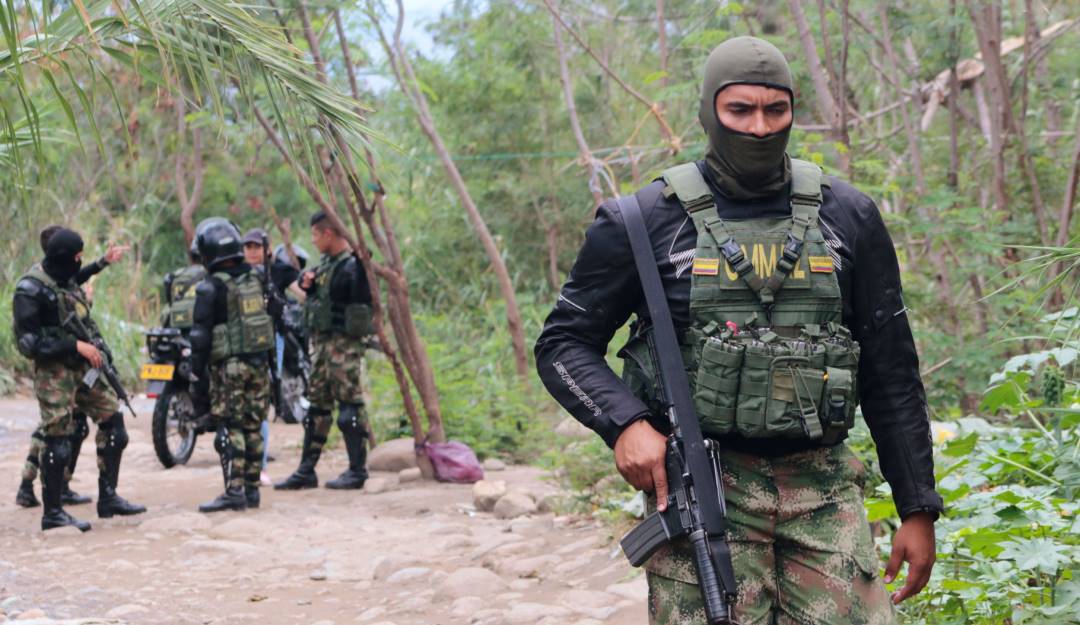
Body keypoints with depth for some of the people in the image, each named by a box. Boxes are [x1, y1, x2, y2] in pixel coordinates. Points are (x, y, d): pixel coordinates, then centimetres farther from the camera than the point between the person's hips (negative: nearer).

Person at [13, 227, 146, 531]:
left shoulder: (68, 280, 11)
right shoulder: (31, 289, -15)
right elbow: (29, 341, -18)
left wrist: (95, 348, 7)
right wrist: (76, 346, -20)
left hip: (83, 367, 8)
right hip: (54, 372, -8)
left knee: (113, 422, 7)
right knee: (58, 440, -5)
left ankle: (108, 497, 17)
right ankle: (52, 512, 4)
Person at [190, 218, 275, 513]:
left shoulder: (211, 288, -11)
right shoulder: (255, 278, 8)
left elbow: (201, 336, -12)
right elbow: (271, 319, 14)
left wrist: (196, 373, -7)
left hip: (228, 367, -6)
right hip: (259, 363, 6)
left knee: (230, 429, -5)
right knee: (252, 428, 10)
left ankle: (234, 491, -10)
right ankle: (252, 489, 15)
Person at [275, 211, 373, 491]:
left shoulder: (353, 266, -14)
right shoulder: (328, 263, 15)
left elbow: (360, 307, -20)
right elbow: (320, 297, 24)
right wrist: (308, 284, 7)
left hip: (344, 344, -10)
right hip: (321, 341, 10)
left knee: (350, 404, -5)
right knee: (317, 405, 12)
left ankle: (357, 470, 3)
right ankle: (306, 471, 17)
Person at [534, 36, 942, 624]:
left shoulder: (847, 217, 8)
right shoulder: (648, 220, 1)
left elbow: (890, 371, 12)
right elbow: (563, 343, 6)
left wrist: (918, 508, 9)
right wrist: (624, 422, -13)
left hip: (823, 490, 2)